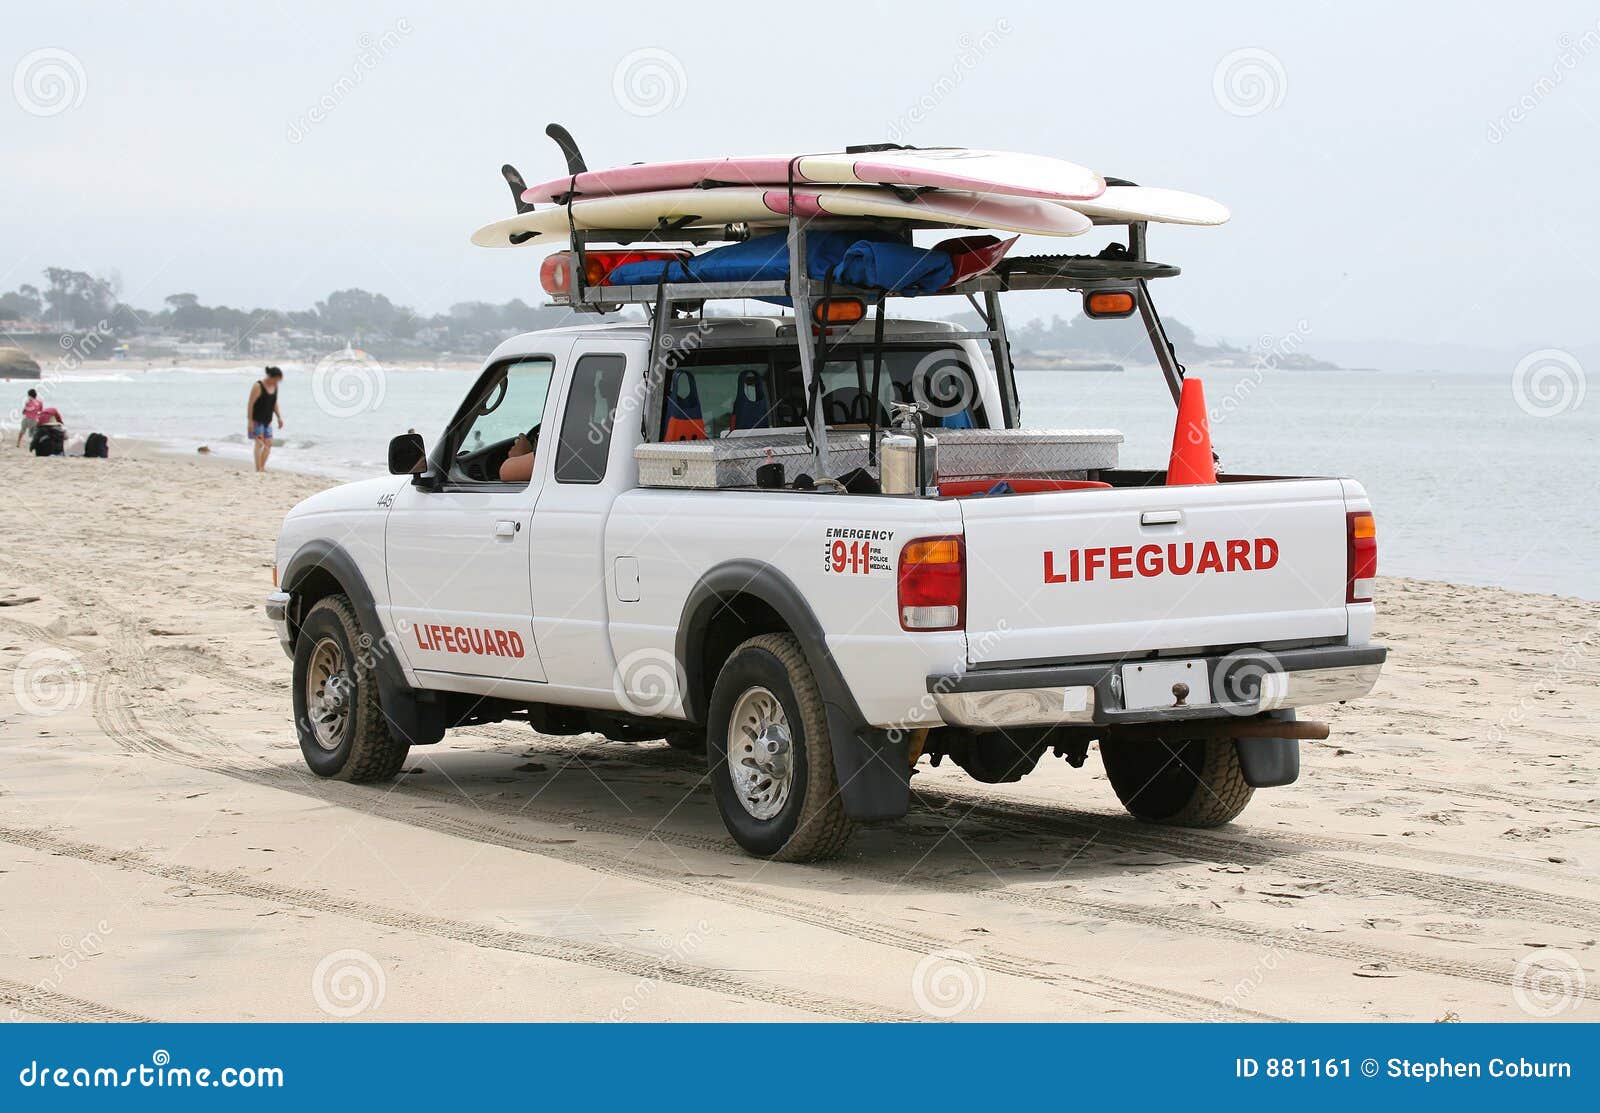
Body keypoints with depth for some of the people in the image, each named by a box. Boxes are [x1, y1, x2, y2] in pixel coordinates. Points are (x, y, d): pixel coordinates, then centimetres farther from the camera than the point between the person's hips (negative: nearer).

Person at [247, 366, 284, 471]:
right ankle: (258, 470, -13)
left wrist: (279, 417, 5)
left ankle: (262, 467, 10)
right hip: (256, 419, -7)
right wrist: (250, 421, -20)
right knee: (259, 443, -12)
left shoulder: (275, 386, 3)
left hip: (267, 420, 7)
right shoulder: (258, 386, -20)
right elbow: (250, 404, -18)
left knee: (268, 443, 2)